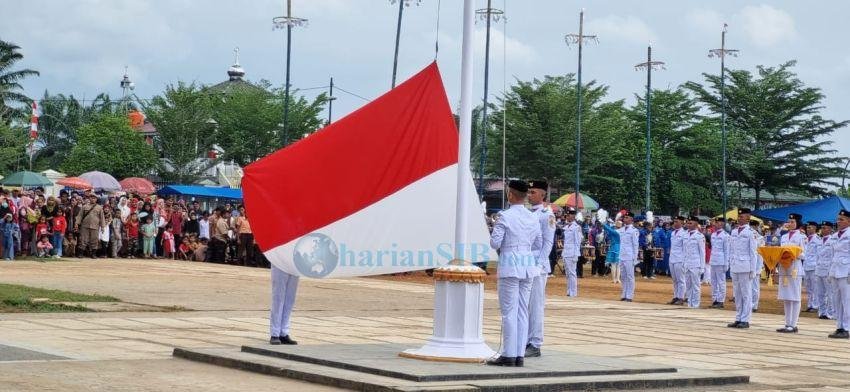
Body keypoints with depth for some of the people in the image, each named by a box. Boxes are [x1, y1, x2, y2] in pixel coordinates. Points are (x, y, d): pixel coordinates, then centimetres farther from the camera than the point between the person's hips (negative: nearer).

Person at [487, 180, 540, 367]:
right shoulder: (533, 218, 9)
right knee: (522, 311, 9)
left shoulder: (505, 216, -10)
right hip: (528, 266, 6)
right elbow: (538, 244, 15)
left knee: (509, 312, -3)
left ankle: (509, 355, -3)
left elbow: (495, 243, -12)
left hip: (510, 265, -6)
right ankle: (520, 355, 10)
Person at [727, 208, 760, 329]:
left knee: (746, 294, -1)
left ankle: (745, 320, 1)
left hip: (745, 267, -6)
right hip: (734, 267, 6)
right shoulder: (734, 232, 13)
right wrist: (731, 265, 12)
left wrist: (753, 270, -9)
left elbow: (753, 252, -6)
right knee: (737, 295, 9)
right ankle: (738, 319, 14)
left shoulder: (750, 232, -5)